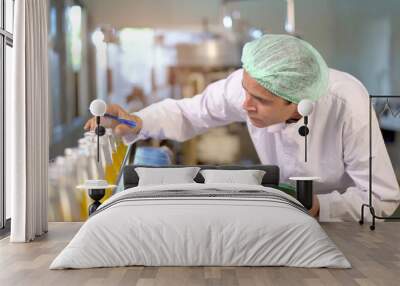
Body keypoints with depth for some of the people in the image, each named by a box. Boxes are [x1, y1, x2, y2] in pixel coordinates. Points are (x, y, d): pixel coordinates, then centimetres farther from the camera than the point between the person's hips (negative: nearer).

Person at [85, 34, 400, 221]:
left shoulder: (347, 106, -36)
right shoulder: (250, 84, -27)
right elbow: (189, 112, -10)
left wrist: (316, 208, -40)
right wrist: (137, 122, -28)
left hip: (346, 216, -2)